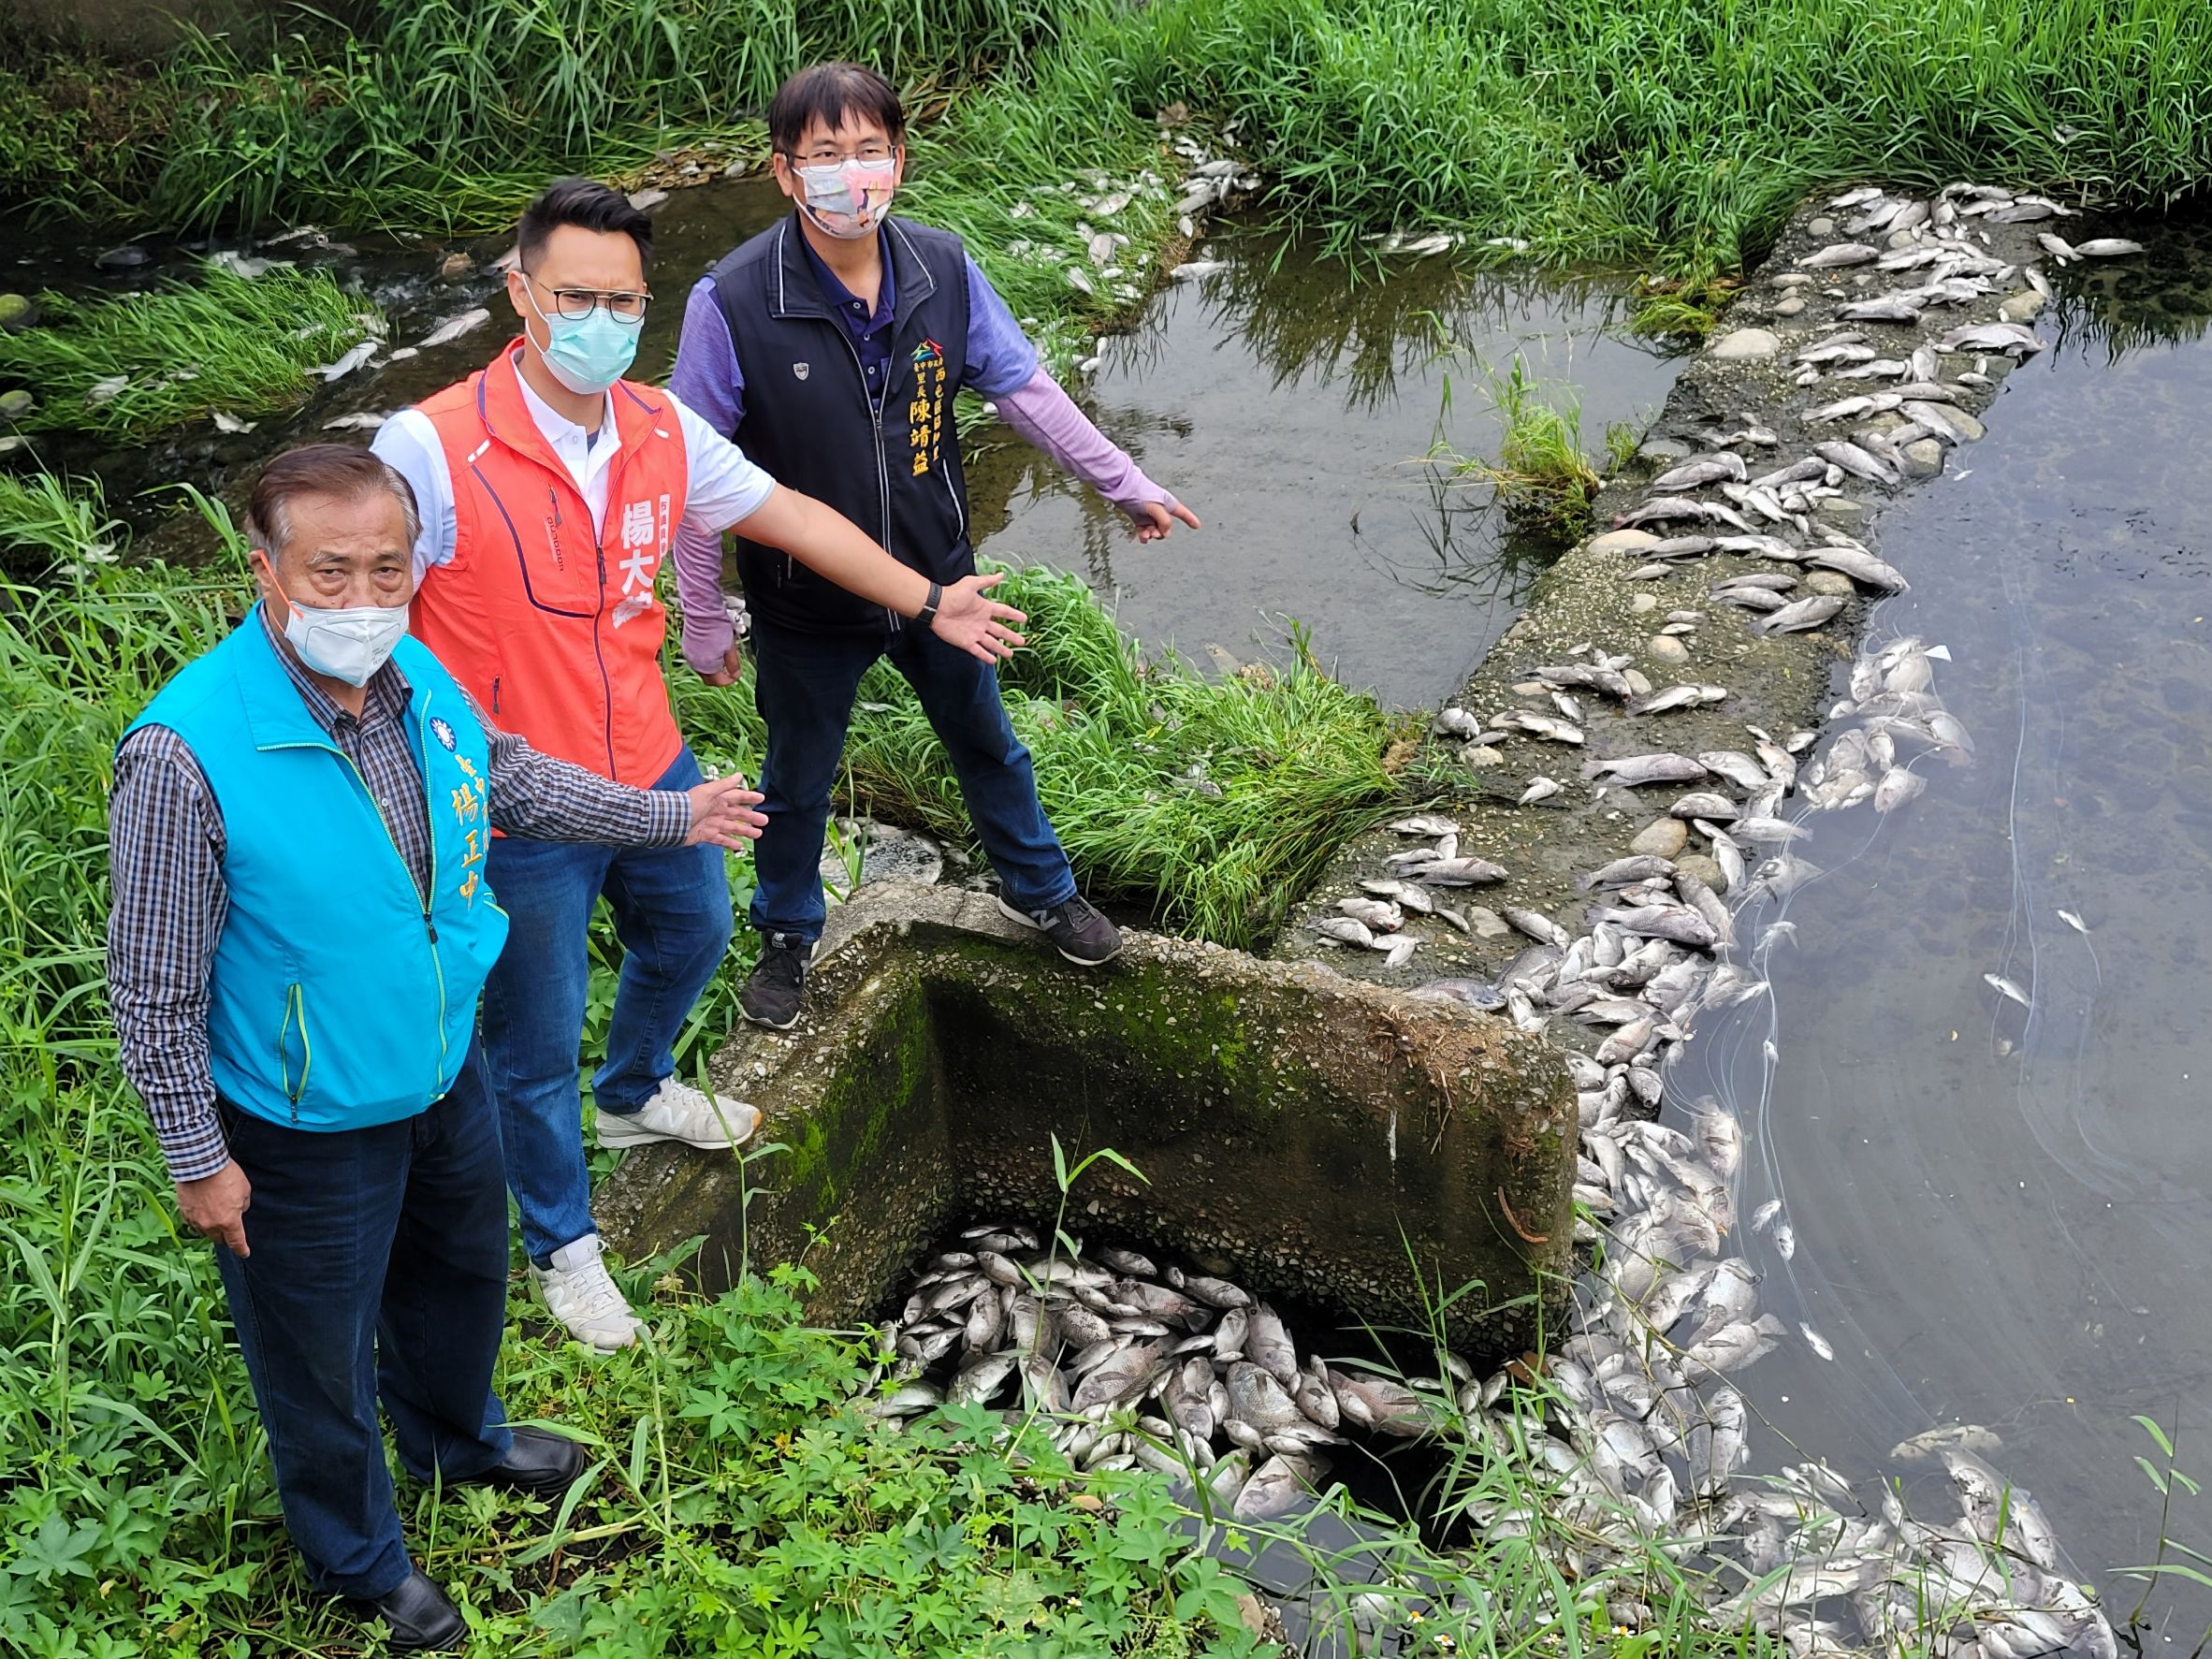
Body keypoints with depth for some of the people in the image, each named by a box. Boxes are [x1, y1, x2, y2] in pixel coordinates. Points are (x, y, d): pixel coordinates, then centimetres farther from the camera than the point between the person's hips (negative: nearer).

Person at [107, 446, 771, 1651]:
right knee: (322, 1348, 18)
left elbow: (500, 776, 11)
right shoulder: (187, 756, -32)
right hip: (303, 1130, -6)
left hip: (447, 1067, 7)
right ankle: (356, 1559, 47)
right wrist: (198, 1159, -15)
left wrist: (670, 816, 15)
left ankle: (455, 1437, 63)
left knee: (462, 1271, 31)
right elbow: (152, 986, -22)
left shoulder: (418, 677, -12)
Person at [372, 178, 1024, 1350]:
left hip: (649, 771, 7)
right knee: (536, 1044, 11)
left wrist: (927, 603, 12)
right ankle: (561, 1244, 38)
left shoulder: (660, 430, -6)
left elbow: (788, 515, 8)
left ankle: (635, 1095, 63)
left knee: (691, 937, 31)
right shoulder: (432, 449, -25)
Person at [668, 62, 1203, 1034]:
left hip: (937, 580, 3)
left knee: (988, 745, 25)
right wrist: (702, 617, -10)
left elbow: (1022, 387, 2)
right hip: (804, 608, -3)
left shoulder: (943, 272, -13)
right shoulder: (733, 304, -24)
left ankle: (1040, 890, 51)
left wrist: (1125, 483, 7)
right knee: (797, 784, 20)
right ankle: (786, 937, 47)